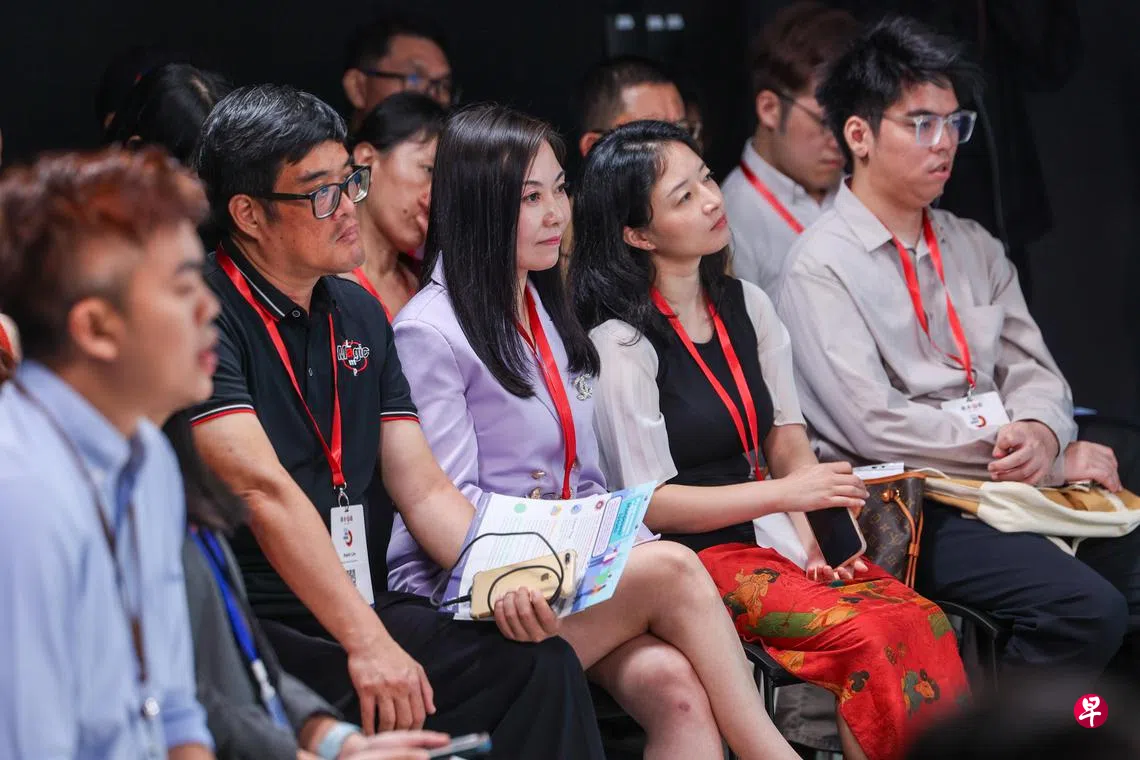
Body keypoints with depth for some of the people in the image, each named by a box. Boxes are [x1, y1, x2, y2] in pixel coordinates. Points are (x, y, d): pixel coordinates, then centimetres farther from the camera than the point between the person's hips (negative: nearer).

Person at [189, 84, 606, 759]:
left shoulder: (358, 312, 16)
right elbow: (263, 488, -19)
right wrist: (367, 644, -25)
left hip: (365, 611, 7)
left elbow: (424, 489, 12)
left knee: (541, 662, -17)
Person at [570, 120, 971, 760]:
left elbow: (787, 439, 14)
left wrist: (808, 541, -4)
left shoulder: (747, 306, 13)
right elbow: (649, 503, -8)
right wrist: (787, 493, -13)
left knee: (926, 623, -23)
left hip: (773, 540, 6)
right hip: (688, 559, -6)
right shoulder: (622, 345, -7)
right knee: (873, 638, -29)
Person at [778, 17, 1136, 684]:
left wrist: (1041, 434, -11)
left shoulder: (975, 249, 18)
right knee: (1085, 607, -27)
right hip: (905, 513, -7)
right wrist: (1053, 461, -11)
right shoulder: (823, 265, -4)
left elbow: (1034, 371, 16)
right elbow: (875, 425, -13)